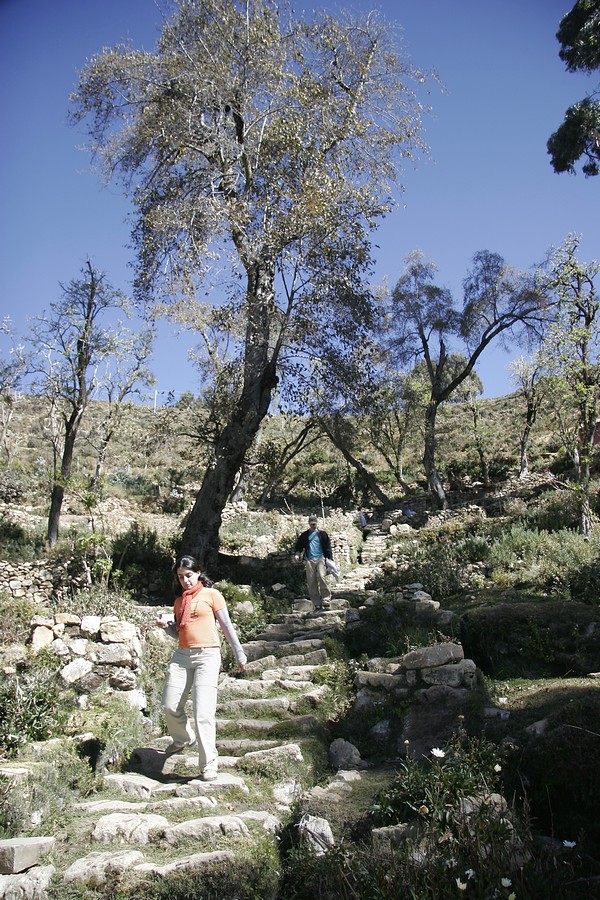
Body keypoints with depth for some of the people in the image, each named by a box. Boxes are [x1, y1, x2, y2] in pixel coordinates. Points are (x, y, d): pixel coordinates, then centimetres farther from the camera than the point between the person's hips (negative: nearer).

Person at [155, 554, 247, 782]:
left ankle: (209, 765, -1)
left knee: (203, 712, -11)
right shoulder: (179, 600, 17)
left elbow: (226, 626, 2)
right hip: (182, 656, 6)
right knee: (170, 707, 3)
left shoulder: (211, 594, 2)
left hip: (207, 655, -5)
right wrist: (166, 625, 2)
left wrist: (239, 654, 0)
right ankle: (183, 739, 34)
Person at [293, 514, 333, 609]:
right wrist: (297, 554, -3)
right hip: (309, 560, 2)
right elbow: (298, 546, 16)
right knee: (311, 582, -2)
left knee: (321, 576, -25)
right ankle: (317, 604, 4)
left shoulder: (322, 534, 10)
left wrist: (330, 559, -1)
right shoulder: (304, 535, 14)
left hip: (321, 559, -2)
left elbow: (328, 547, 8)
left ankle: (326, 598, -14)